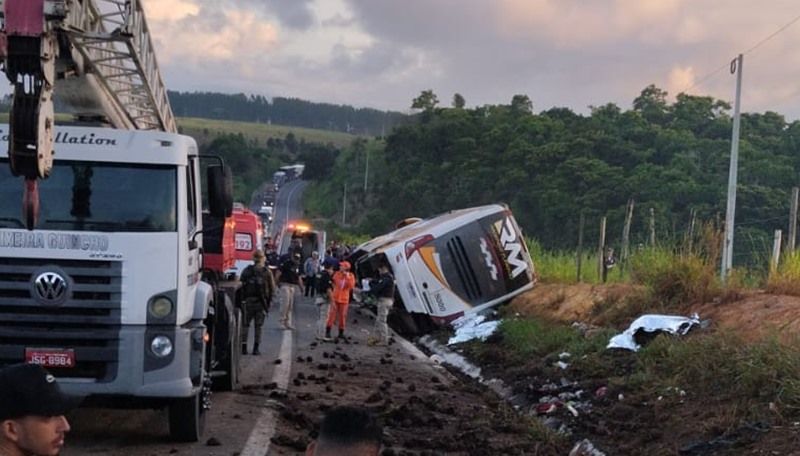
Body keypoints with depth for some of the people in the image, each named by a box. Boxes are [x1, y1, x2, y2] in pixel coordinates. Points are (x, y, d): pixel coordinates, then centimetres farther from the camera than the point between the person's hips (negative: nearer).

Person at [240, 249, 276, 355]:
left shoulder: (246, 271, 3)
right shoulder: (267, 272, -1)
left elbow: (241, 286, 3)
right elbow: (272, 288, -2)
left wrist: (242, 299, 8)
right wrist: (269, 301, 6)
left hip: (247, 300, 1)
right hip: (260, 302, -1)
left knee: (245, 324, 8)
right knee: (258, 326, 5)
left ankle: (243, 347, 4)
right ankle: (256, 348, 2)